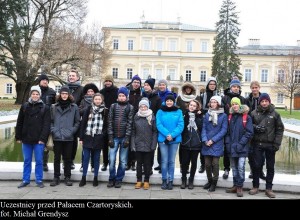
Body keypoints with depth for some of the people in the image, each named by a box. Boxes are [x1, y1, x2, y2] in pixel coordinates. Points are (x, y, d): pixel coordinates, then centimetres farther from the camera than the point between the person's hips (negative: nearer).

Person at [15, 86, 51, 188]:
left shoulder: (45, 108, -2)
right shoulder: (24, 107, 7)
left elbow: (46, 124, -6)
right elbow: (19, 123, 9)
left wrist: (43, 138, -13)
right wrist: (18, 137, 5)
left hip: (39, 140, -3)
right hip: (26, 139, 3)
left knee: (39, 161, 4)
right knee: (27, 161, 11)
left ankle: (39, 180, 14)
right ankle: (25, 180, 21)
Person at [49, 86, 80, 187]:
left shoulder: (74, 107, 2)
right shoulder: (54, 107, 6)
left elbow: (77, 121, 3)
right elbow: (51, 120, 8)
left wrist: (72, 131, -7)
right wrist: (53, 130, -4)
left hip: (69, 137, -1)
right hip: (57, 137, 1)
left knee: (67, 158, 6)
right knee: (57, 158, 7)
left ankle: (67, 177, 17)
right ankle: (56, 177, 17)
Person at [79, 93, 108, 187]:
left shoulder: (105, 111, 1)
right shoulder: (88, 109, 1)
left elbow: (106, 125, 4)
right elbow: (83, 123, 1)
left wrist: (103, 134, -8)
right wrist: (81, 137, -3)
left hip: (98, 138, 0)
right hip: (88, 137, 0)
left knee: (96, 158, 8)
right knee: (86, 158, 5)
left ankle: (95, 178, 18)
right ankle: (83, 178, 14)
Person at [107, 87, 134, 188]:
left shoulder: (130, 107, 3)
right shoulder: (113, 106, 7)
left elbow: (130, 123, -3)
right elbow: (110, 122, 3)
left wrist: (127, 138, -10)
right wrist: (110, 137, -4)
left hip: (124, 137, -1)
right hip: (114, 137, 1)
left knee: (123, 160, 4)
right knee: (112, 159, -1)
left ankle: (119, 179, 17)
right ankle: (112, 179, 16)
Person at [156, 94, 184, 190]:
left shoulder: (178, 112, 3)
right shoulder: (160, 112, 2)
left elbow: (181, 125, -4)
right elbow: (159, 125, -6)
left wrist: (172, 135, -17)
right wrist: (167, 134, -19)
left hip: (175, 140, 1)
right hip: (163, 139, 0)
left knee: (171, 161, 7)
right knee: (164, 161, 4)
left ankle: (170, 181, 16)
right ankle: (164, 180, 16)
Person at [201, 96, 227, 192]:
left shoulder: (223, 115, -1)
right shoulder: (207, 114, 9)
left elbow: (224, 130, -6)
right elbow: (204, 128, 6)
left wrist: (213, 140, -12)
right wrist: (205, 140, -9)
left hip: (217, 144, -3)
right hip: (206, 143, 3)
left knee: (215, 163, -2)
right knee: (207, 164, 6)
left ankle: (214, 182, 15)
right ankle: (209, 180, 25)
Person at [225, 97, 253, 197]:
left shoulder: (246, 117, -5)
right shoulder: (230, 116, 10)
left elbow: (249, 132, -9)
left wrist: (241, 144, -15)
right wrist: (228, 143, 0)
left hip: (242, 147, -5)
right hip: (231, 147, 5)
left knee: (240, 167, -8)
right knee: (234, 167, 11)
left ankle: (239, 187, 5)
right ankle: (235, 185, 22)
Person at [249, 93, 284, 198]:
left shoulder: (275, 114, 0)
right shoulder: (254, 113, 1)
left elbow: (280, 129, 1)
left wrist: (277, 143, -6)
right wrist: (255, 127, -12)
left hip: (270, 144, 0)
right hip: (257, 143, 0)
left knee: (270, 167, 7)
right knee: (256, 165, 5)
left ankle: (269, 188, 18)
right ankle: (255, 186, 19)